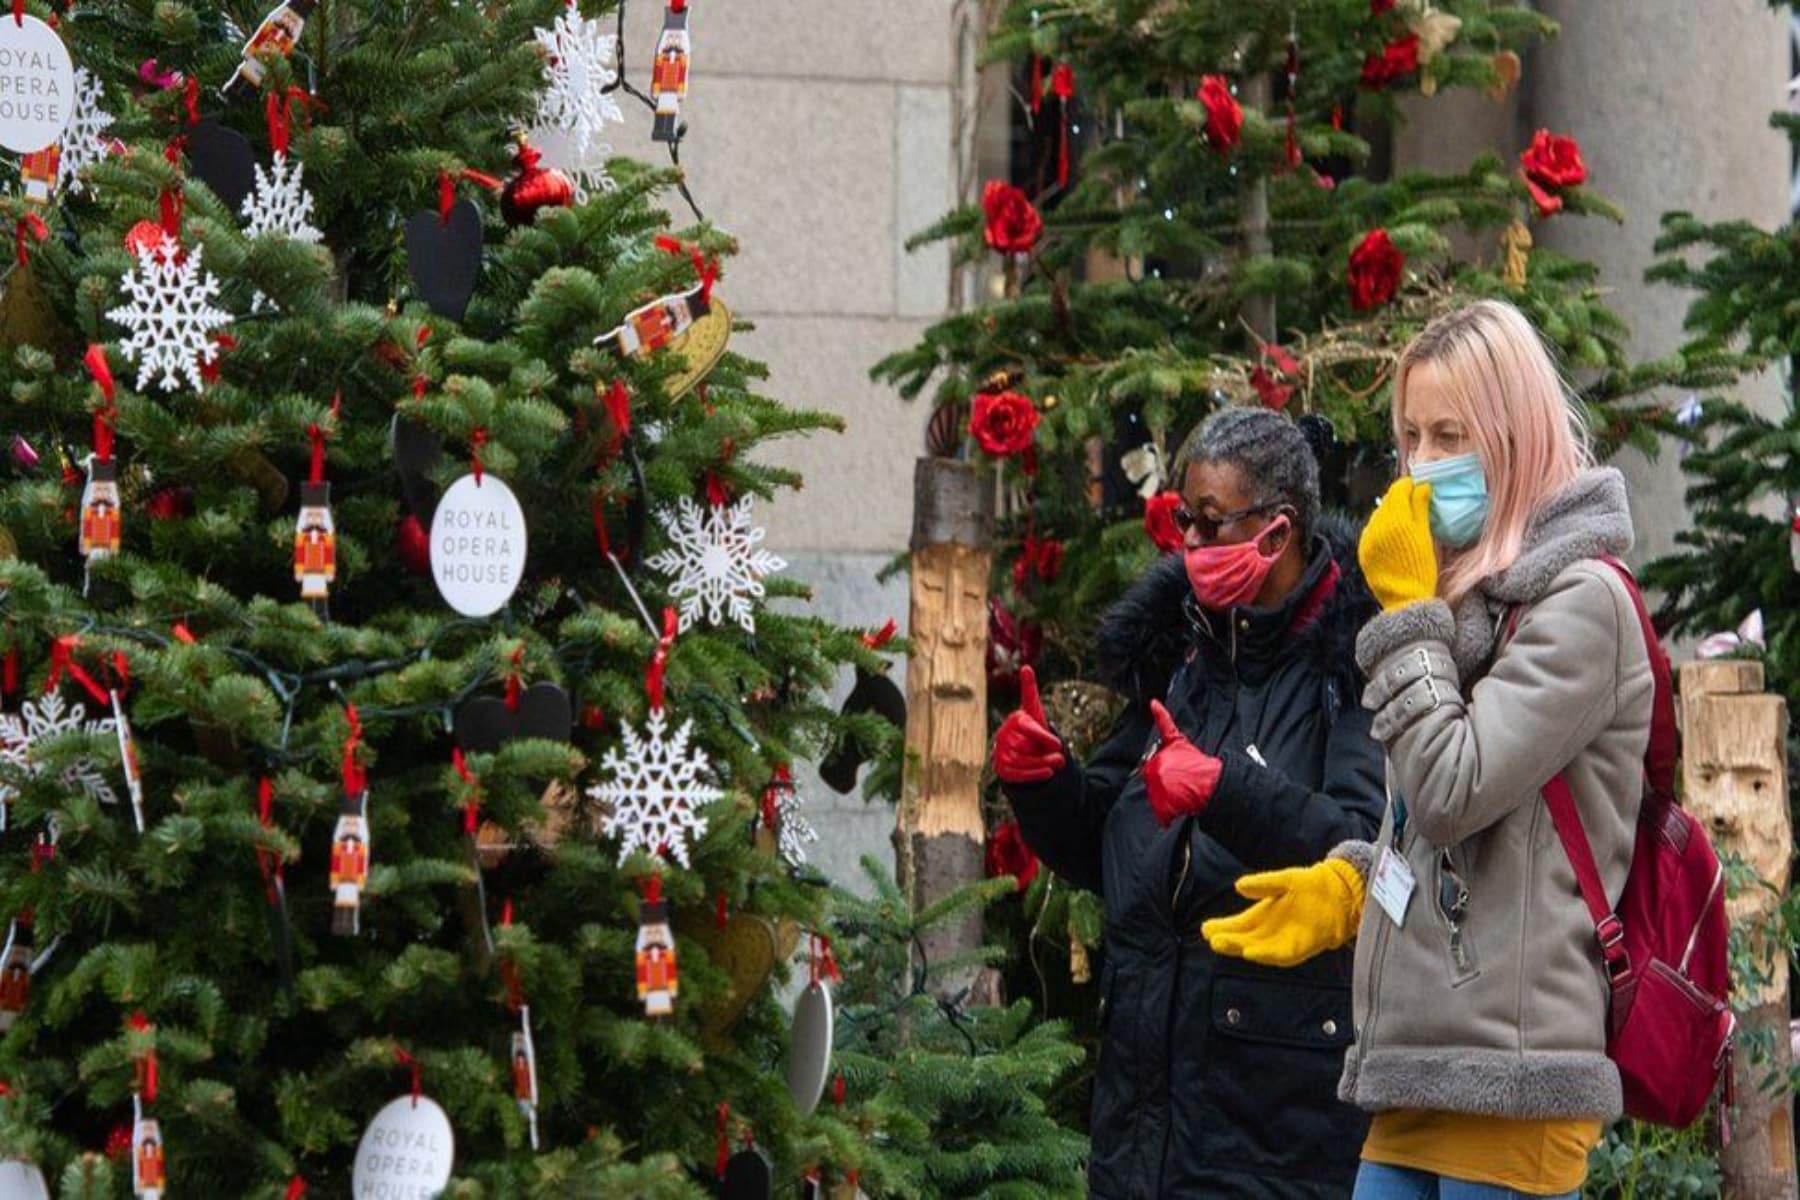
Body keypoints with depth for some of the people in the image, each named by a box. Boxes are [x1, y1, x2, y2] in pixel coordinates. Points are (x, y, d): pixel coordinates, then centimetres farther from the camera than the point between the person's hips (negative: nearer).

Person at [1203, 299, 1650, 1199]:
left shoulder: (1583, 602, -7)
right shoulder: (1474, 595, 19)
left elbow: (1455, 790, -16)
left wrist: (1410, 612, -7)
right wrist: (1346, 888, 10)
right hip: (1421, 1072, 8)